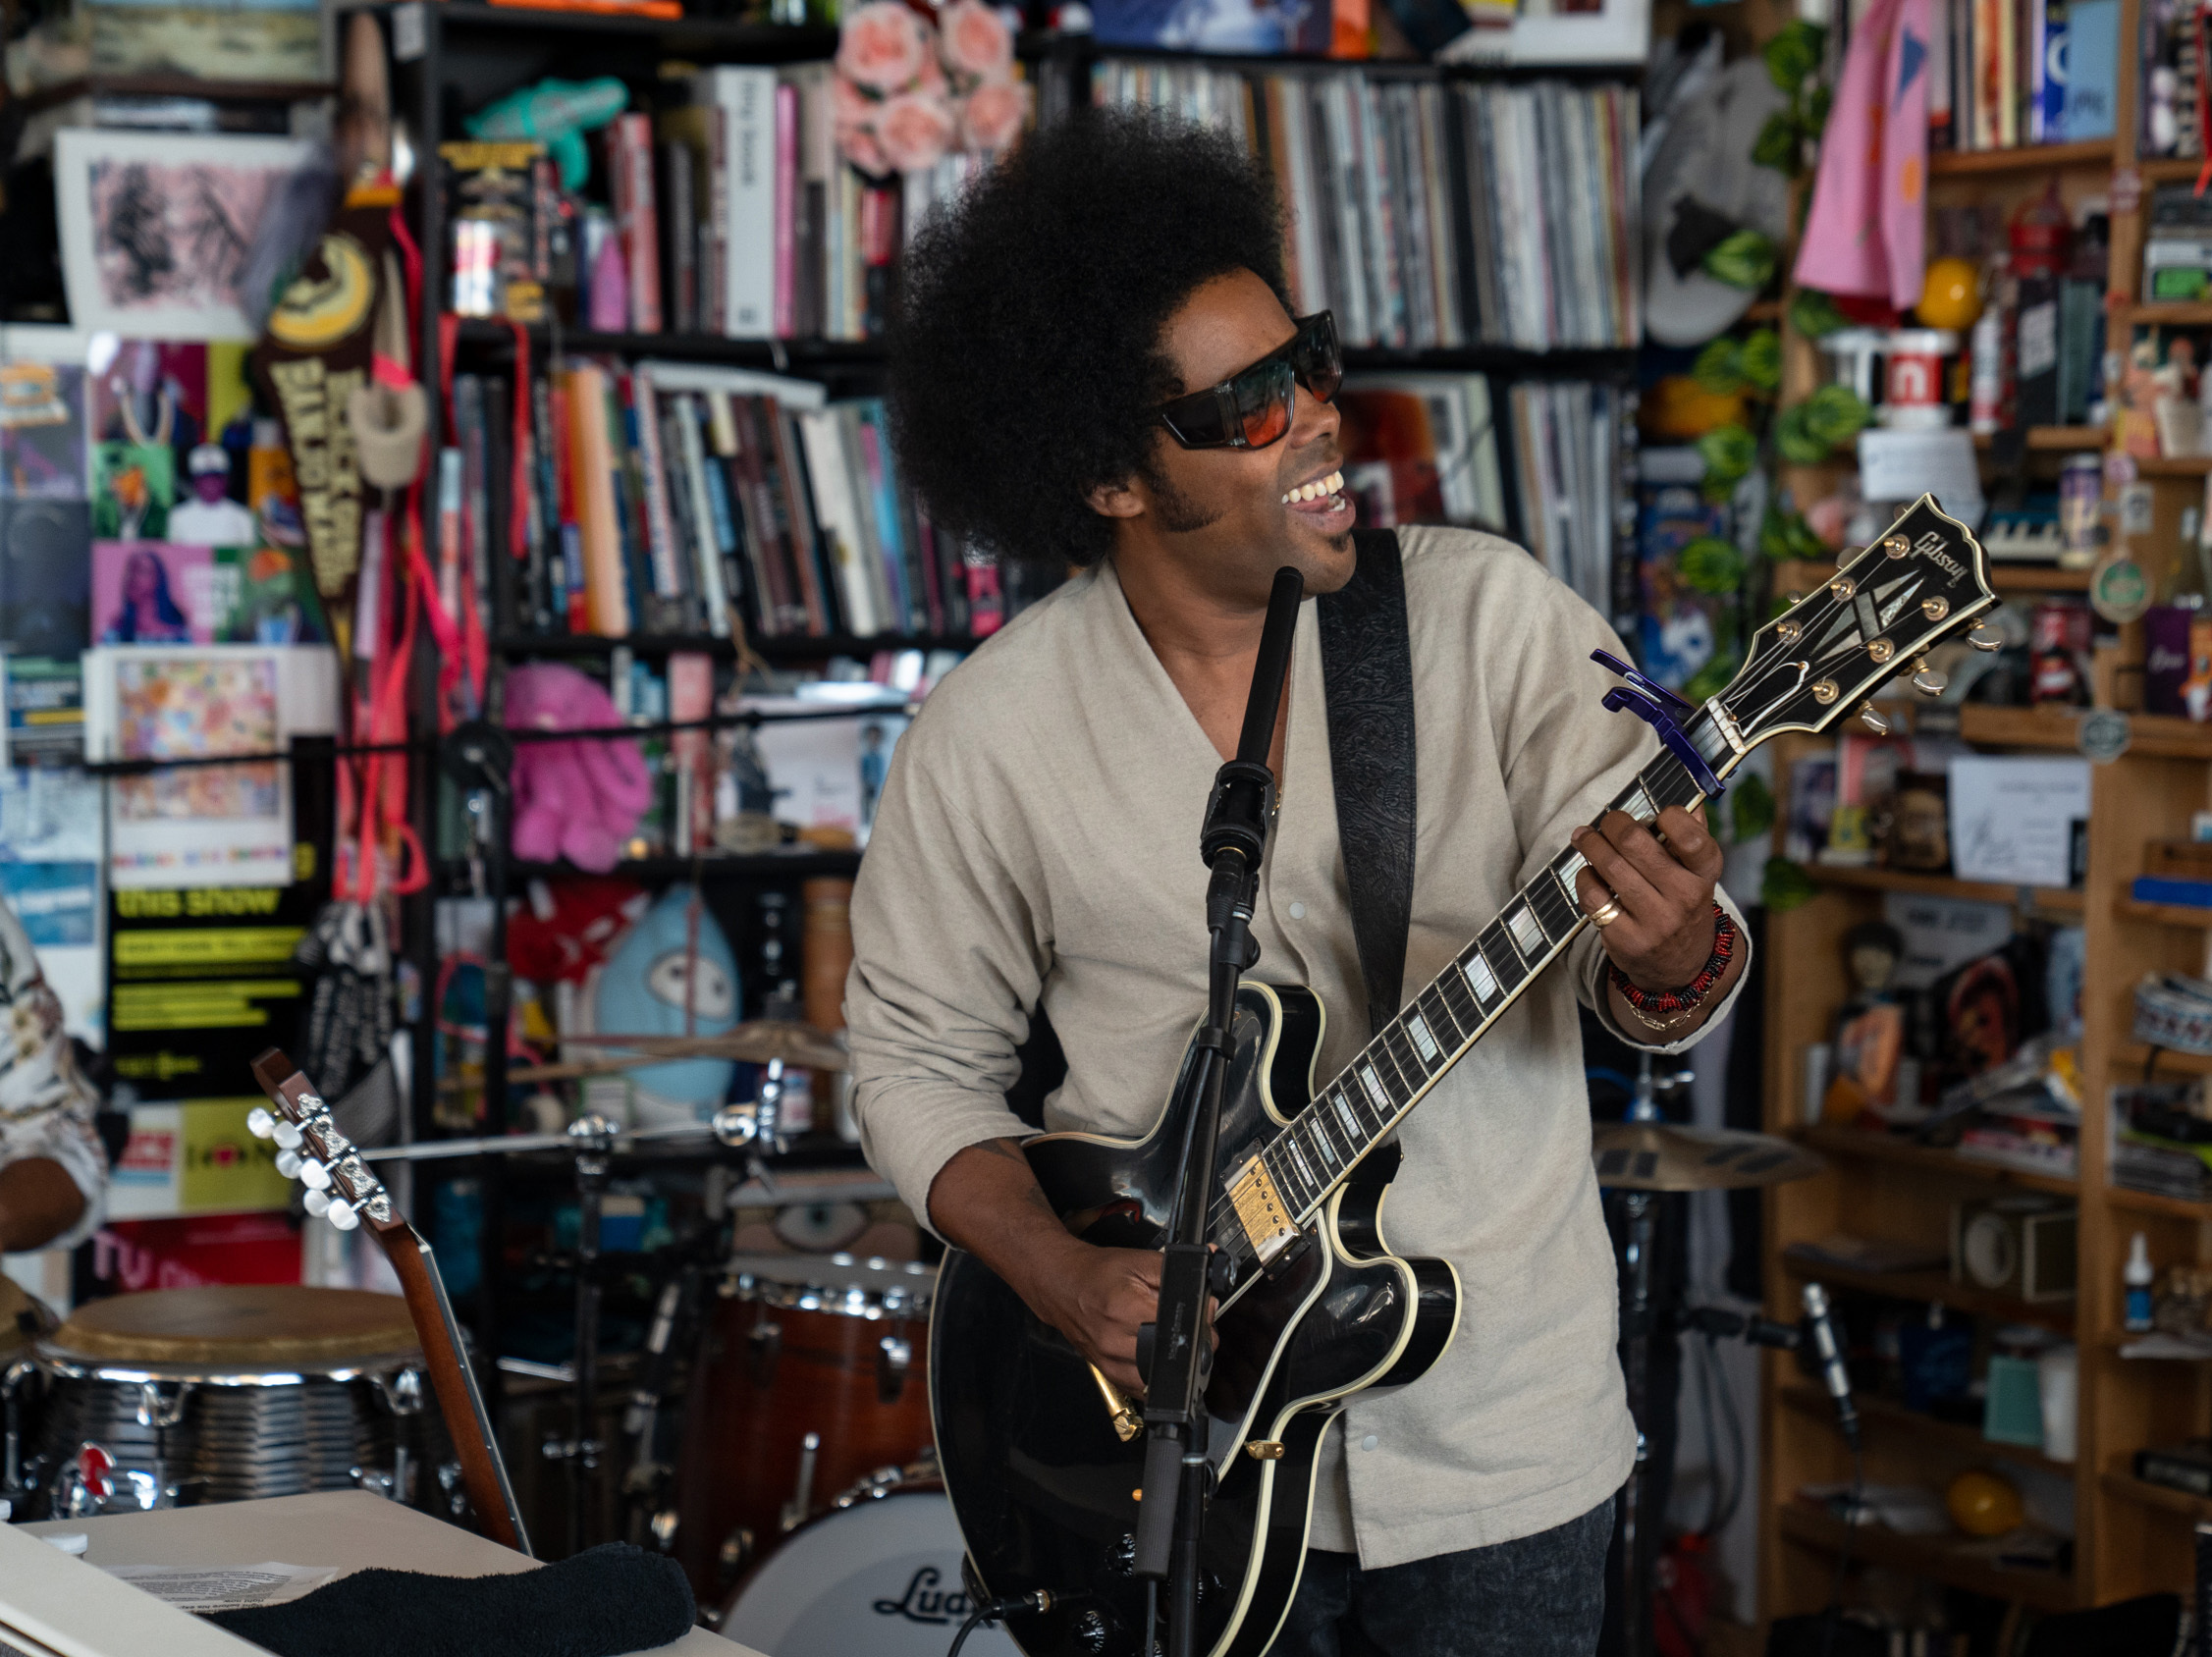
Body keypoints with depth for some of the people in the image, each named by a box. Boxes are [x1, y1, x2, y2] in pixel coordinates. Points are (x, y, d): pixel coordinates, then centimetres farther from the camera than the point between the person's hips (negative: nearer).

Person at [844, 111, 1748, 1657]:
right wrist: (1058, 1271, -12)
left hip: (1502, 1431, 1)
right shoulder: (988, 739, -6)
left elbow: (1639, 935, -11)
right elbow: (919, 1054, 4)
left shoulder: (1491, 615, -7)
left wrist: (1669, 961, -35)